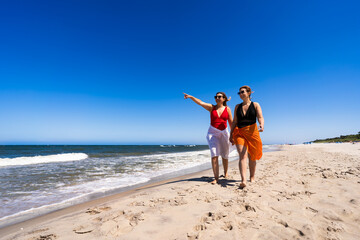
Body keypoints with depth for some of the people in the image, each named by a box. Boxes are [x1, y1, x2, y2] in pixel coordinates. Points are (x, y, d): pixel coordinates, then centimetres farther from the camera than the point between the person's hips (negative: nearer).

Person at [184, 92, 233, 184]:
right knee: (214, 155, -13)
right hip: (212, 133, -1)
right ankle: (216, 178, -5)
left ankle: (225, 172, 38)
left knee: (224, 156, 13)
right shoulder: (211, 107, 3)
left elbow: (231, 122, 5)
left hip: (224, 133, 1)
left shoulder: (227, 109, 3)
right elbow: (201, 103, -11)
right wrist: (190, 97, -25)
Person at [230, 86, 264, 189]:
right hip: (239, 133, 1)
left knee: (252, 157, 9)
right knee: (242, 156, -15)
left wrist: (261, 125, -31)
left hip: (252, 132, -1)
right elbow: (234, 122, 11)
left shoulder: (255, 105, 5)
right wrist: (231, 135, 7)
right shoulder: (237, 107, 11)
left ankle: (252, 177, 28)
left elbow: (260, 117, -9)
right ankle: (243, 180, -23)